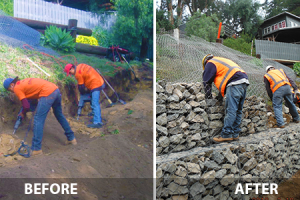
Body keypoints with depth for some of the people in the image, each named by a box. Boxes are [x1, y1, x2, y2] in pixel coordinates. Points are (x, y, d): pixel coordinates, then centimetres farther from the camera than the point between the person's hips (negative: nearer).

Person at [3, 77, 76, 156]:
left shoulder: (17, 88, 3)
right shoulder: (24, 82, 26)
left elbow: (26, 106, 0)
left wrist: (22, 113, 19)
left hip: (48, 93, -9)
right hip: (56, 90, 9)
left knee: (38, 120, -2)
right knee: (59, 115, 24)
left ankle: (36, 149, 0)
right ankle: (71, 138, 34)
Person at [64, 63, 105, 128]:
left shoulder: (78, 73, -14)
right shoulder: (80, 66, 13)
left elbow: (81, 86, -6)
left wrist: (82, 92, 13)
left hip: (96, 85, -10)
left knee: (95, 104, -13)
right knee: (95, 103, 18)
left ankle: (97, 122, -17)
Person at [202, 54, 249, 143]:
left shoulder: (210, 63, 10)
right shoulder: (222, 60, 37)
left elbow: (206, 81, 6)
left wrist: (208, 96, 14)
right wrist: (221, 95, 33)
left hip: (235, 84, -9)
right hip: (244, 82, 9)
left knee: (230, 111, -11)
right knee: (238, 111, 10)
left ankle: (226, 135, -12)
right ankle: (235, 134, 14)